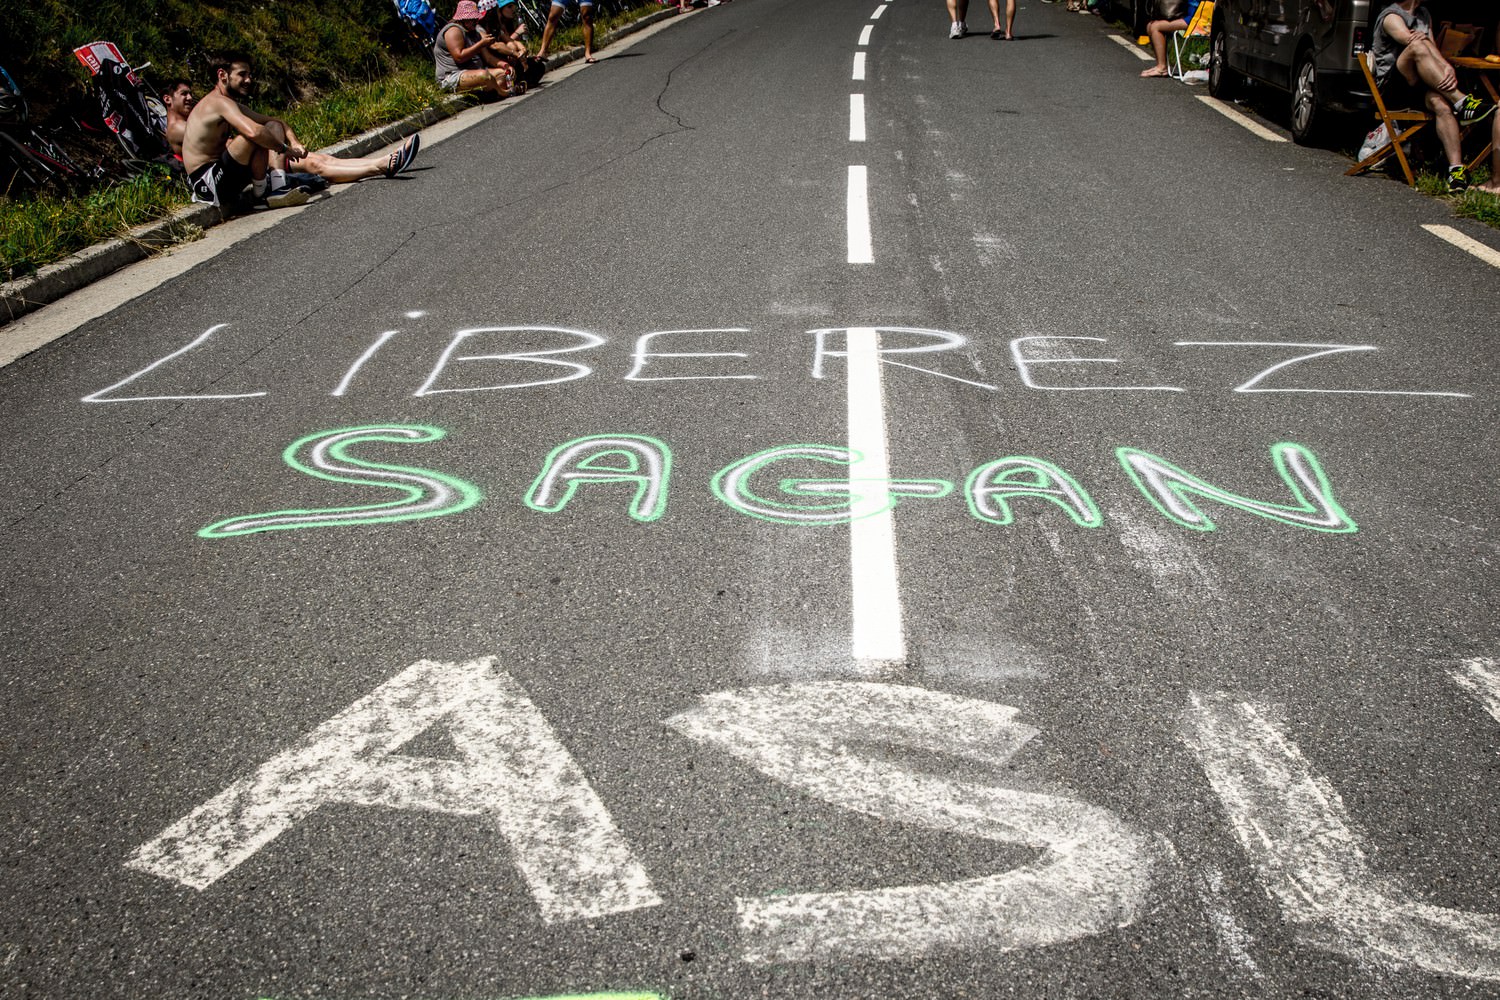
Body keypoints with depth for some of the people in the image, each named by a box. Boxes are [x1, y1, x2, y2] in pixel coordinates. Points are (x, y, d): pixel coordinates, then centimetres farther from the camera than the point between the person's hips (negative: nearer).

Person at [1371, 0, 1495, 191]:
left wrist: (1448, 70, -11)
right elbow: (1414, 43, -17)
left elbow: (1432, 48, 10)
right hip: (1391, 88, -6)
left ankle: (1456, 168, -39)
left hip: (1418, 85, 6)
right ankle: (1461, 102, -32)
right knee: (1418, 46, -33)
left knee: (1440, 103, -29)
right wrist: (1446, 66, -20)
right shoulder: (1391, 16, -2)